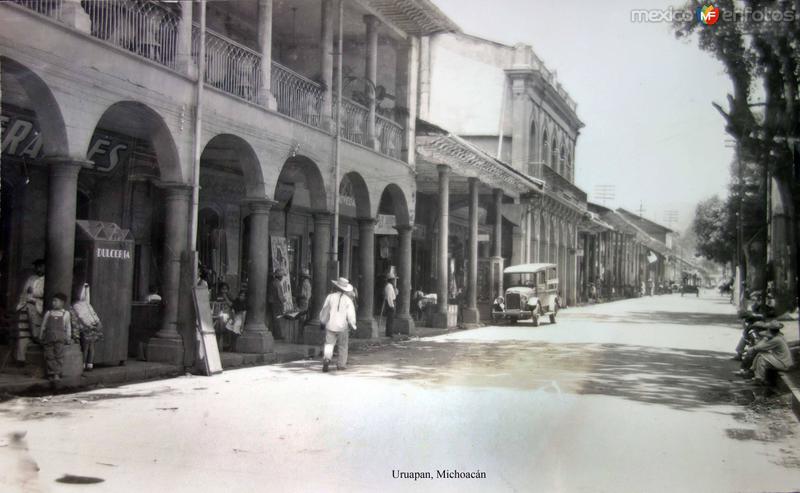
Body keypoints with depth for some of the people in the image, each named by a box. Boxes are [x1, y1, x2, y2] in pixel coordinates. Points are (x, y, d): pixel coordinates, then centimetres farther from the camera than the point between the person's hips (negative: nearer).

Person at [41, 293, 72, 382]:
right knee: (49, 356, -1)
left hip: (59, 338, -2)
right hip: (48, 337, 2)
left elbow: (68, 327, 13)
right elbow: (43, 326, 16)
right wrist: (42, 337, 13)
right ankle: (51, 374, 5)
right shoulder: (48, 313, 12)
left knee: (59, 355, -7)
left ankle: (57, 374, -4)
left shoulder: (65, 314, 9)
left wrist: (68, 338, 11)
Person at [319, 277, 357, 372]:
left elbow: (324, 311, 5)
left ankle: (326, 358, -22)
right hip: (343, 326, 0)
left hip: (331, 326, 0)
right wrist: (353, 325, 7)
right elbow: (351, 315, -6)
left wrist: (323, 322, 19)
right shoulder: (348, 300, -6)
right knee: (343, 347, 13)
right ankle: (341, 364, 17)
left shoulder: (330, 297, -3)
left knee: (329, 344, 3)